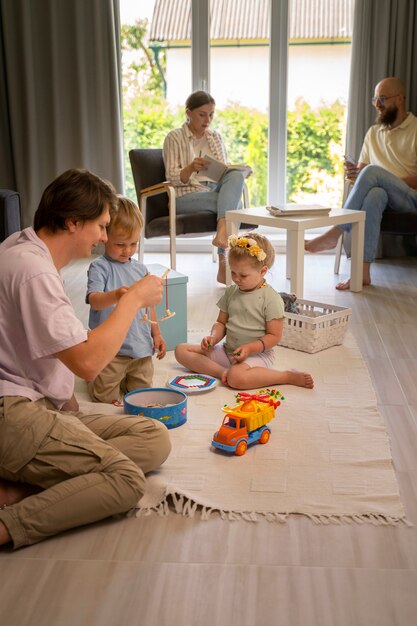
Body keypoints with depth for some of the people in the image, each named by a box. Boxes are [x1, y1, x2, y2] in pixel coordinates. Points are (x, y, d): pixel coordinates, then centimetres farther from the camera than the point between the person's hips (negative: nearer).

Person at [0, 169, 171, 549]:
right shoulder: (32, 269, -18)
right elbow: (88, 363, -22)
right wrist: (133, 300, -11)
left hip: (44, 407, 11)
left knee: (155, 439, -4)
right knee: (127, 481, -22)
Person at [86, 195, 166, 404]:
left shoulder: (140, 269, 9)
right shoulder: (100, 267, -10)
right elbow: (94, 300, -25)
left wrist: (156, 334, 13)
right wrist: (115, 295, -45)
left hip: (141, 347, 6)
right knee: (106, 398, 3)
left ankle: (120, 378, 41)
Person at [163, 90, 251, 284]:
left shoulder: (216, 137, 20)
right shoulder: (175, 138, 4)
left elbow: (227, 171, 20)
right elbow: (173, 178, -3)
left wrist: (241, 171, -4)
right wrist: (191, 168, -24)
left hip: (217, 191, 5)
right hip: (186, 196, -5)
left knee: (236, 176, -30)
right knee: (234, 203, -31)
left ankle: (222, 231, -40)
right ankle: (223, 264, -35)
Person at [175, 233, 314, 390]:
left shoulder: (271, 299, -12)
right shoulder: (231, 292, 7)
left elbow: (274, 336, -12)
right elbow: (221, 322, 13)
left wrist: (249, 348, -24)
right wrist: (213, 337, -8)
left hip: (257, 354, -7)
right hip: (227, 351, 7)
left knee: (236, 378, -40)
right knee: (181, 350, -3)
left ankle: (288, 376, -19)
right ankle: (223, 372, -20)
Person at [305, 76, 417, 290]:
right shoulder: (373, 133, 22)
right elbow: (361, 167, 19)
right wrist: (354, 173, -7)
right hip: (383, 195, 4)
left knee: (372, 172, -32)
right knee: (374, 195, -36)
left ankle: (335, 233, -30)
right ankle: (363, 272, -42)